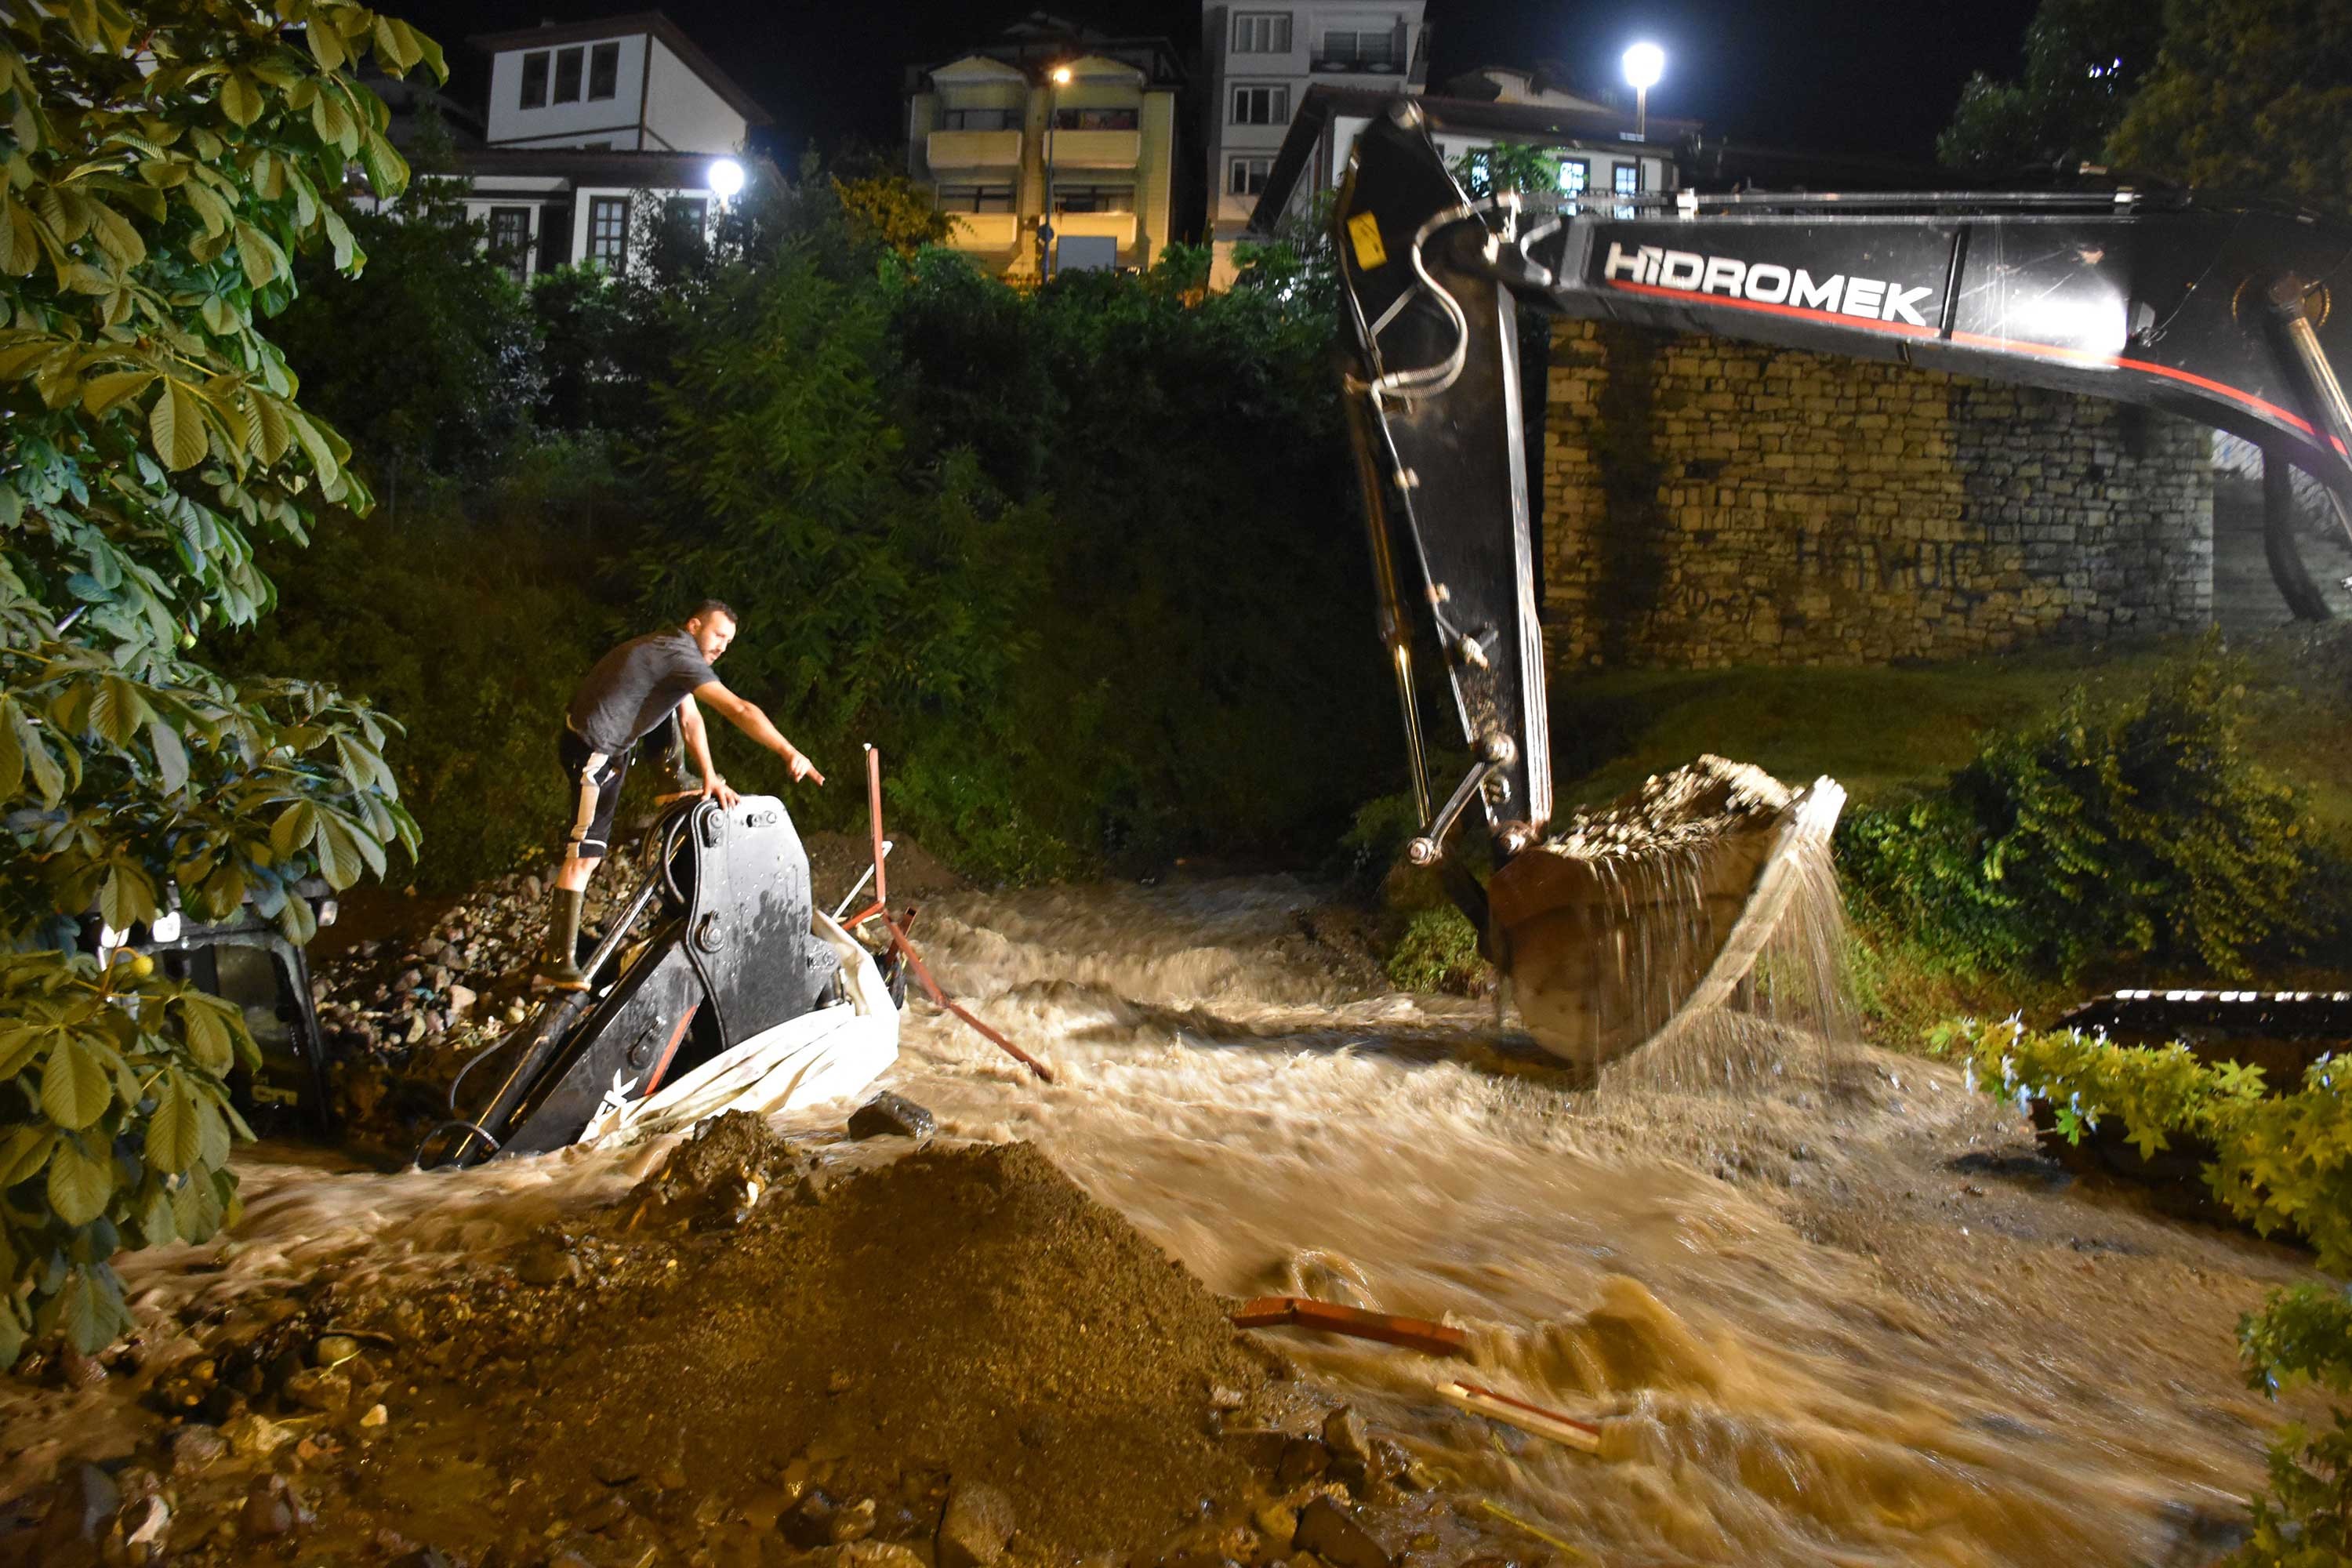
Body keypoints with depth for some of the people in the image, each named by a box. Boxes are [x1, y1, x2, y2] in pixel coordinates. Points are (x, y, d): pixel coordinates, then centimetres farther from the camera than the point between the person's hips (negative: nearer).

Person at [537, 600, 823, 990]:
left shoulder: (672, 650, 11)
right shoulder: (681, 656, -21)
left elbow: (691, 719, 11)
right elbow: (740, 711, -28)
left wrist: (709, 776, 3)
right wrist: (789, 754, -31)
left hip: (612, 744, 10)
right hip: (592, 749, -10)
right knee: (584, 855, -11)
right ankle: (557, 961, -10)